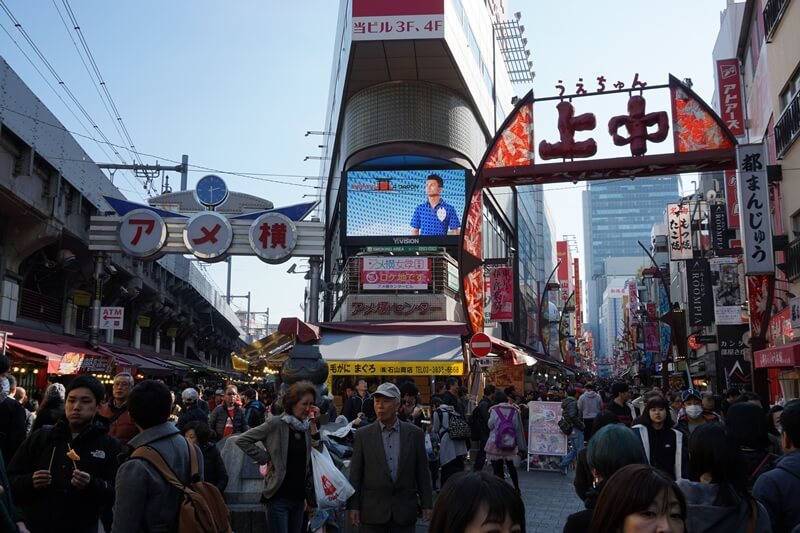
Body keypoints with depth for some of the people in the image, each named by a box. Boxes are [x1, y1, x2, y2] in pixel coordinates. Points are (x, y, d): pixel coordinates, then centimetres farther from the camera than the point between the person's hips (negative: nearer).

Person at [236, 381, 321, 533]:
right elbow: (242, 440, -10)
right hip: (279, 496, -6)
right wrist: (265, 459, -11)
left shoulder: (306, 426, 5)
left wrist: (313, 425, -6)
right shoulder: (276, 424, -11)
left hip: (299, 495, 6)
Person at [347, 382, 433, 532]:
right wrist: (353, 506, -3)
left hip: (405, 510, 1)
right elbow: (355, 474, 1)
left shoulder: (415, 433, 2)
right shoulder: (363, 435, 0)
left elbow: (422, 472, 4)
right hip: (372, 510, 0)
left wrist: (427, 504, 3)